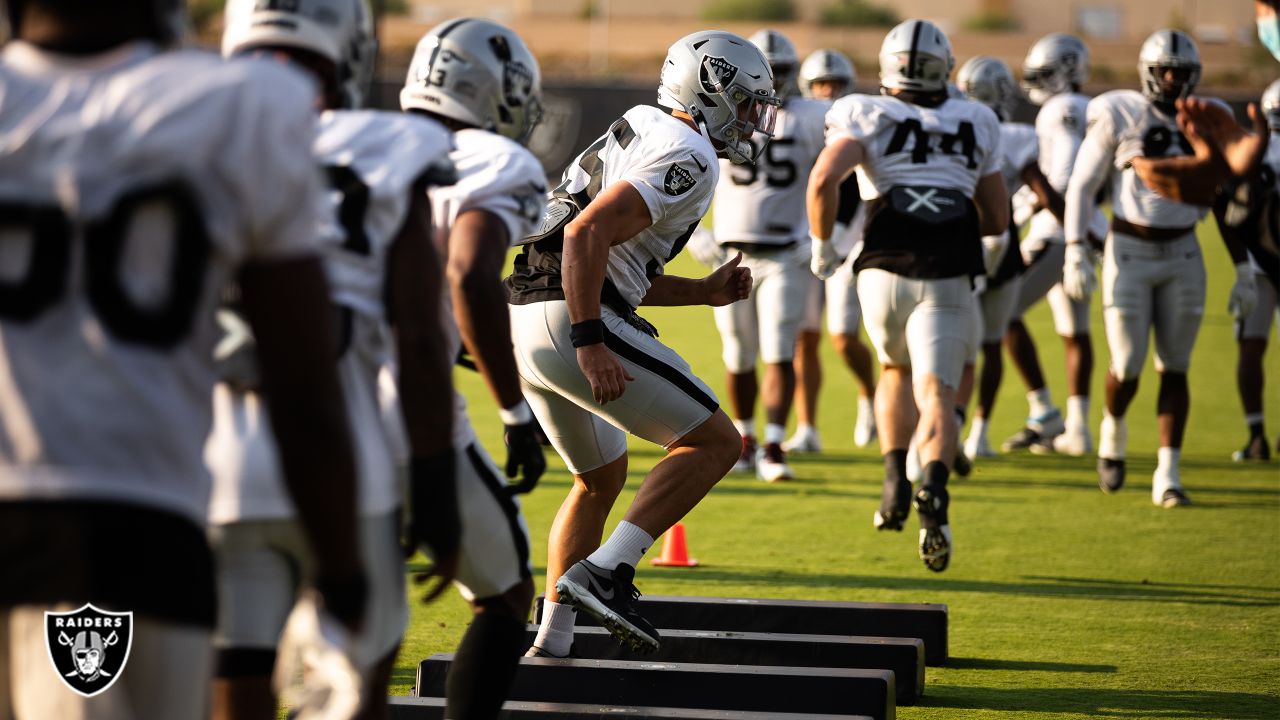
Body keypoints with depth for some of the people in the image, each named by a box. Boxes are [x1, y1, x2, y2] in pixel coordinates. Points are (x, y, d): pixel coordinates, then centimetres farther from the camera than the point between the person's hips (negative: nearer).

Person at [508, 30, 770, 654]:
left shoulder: (644, 134, 24)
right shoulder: (686, 157, -8)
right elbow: (588, 234, -21)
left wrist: (703, 292, 21)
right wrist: (591, 344, -24)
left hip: (523, 321, 10)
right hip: (570, 323, -10)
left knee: (601, 477, 24)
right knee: (715, 442, -4)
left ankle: (551, 643, 23)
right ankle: (604, 573, -13)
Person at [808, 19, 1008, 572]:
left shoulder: (866, 116, 6)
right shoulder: (976, 124, 15)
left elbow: (824, 179, -13)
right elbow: (997, 218, 19)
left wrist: (821, 245, 2)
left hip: (884, 271, 0)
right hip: (949, 278, 0)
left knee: (897, 369, 26)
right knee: (935, 395, -6)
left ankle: (895, 482, 13)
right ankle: (933, 489, -33)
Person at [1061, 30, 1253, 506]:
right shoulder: (1117, 117, -7)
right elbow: (1082, 186, -5)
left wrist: (1243, 271, 8)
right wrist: (1075, 252, -14)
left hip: (1182, 256, 3)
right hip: (1130, 252, -3)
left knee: (1174, 367, 1)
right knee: (1127, 365, -5)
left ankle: (1167, 475, 4)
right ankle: (1113, 429, 27)